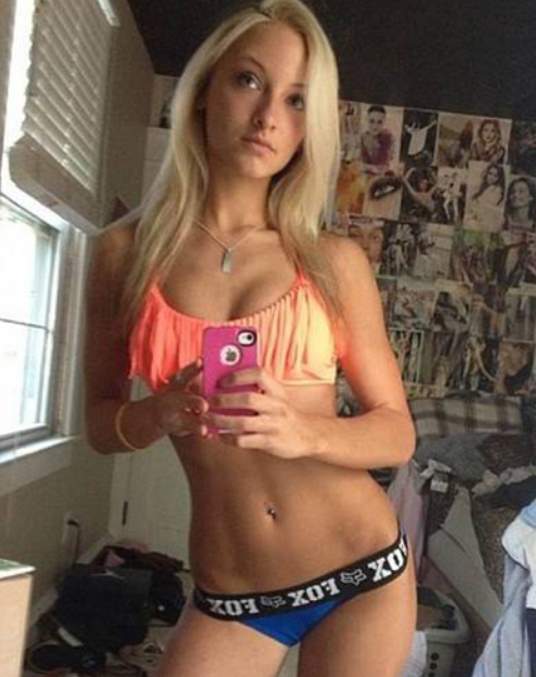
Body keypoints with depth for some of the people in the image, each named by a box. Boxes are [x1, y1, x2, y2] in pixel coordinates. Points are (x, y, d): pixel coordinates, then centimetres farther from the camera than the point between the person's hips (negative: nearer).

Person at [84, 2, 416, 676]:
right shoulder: (125, 252, -3)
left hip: (364, 573, 0)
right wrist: (159, 414, -18)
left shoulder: (334, 262, -6)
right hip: (227, 597, 0)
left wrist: (303, 432, -21)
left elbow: (397, 432, -2)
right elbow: (100, 422, 4)